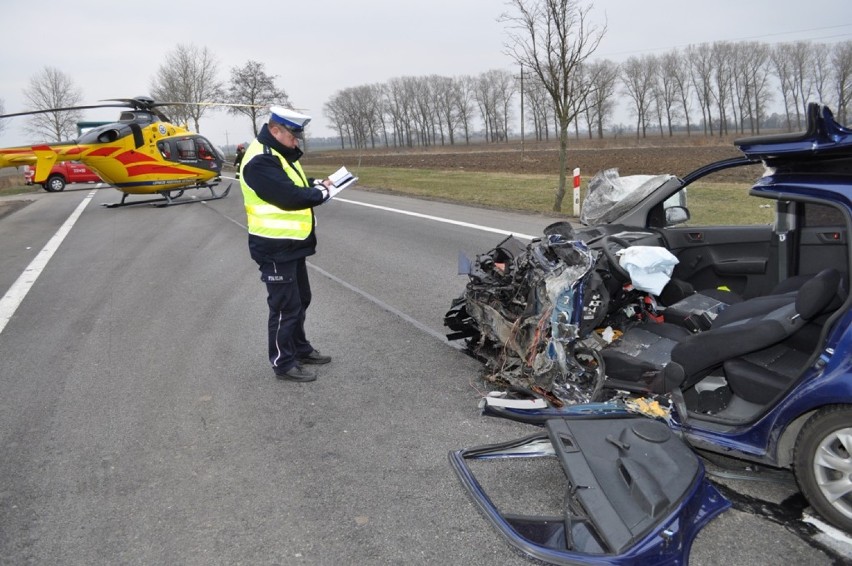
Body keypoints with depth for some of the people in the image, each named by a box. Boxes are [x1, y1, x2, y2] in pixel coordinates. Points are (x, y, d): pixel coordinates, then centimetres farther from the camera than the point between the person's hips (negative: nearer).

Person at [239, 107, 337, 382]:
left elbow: (294, 185, 21)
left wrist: (316, 183, 2)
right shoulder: (260, 160, -22)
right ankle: (284, 363, 13)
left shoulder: (281, 153, 12)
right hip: (275, 247, -10)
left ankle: (300, 349, 35)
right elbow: (290, 197, -28)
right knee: (285, 306, 0)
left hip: (291, 244, 10)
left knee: (300, 299, 20)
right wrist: (322, 192, -13)